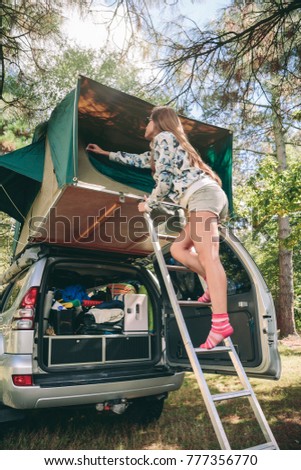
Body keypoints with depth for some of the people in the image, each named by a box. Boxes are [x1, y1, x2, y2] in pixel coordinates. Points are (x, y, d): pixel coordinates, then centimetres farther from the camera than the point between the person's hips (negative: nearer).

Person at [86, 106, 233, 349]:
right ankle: (216, 288, -1)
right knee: (178, 249, 8)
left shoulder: (163, 137, 6)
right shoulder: (158, 150, 35)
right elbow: (137, 159, 49)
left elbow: (164, 179, -7)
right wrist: (104, 152, 57)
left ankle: (221, 322, -33)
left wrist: (148, 204, 8)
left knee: (207, 255, -24)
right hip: (208, 197, 10)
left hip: (203, 194, -10)